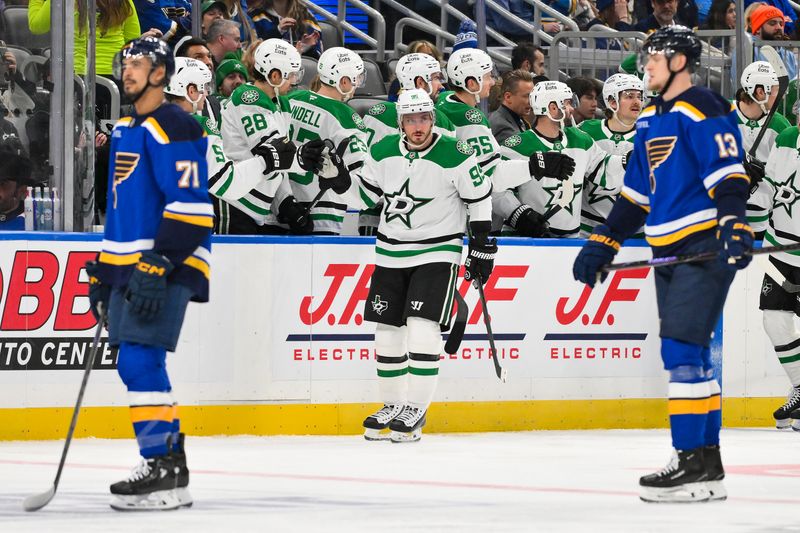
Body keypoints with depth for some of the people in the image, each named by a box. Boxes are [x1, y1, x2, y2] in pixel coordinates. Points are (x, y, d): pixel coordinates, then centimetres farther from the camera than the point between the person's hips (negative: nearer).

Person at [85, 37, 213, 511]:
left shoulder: (174, 129, -12)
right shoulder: (126, 130, 20)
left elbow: (190, 205, -19)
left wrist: (159, 266, -25)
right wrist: (103, 271, 24)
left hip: (166, 268, -10)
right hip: (131, 268, 10)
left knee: (141, 363, -16)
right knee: (142, 367, 9)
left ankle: (162, 470, -15)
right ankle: (171, 468, 15)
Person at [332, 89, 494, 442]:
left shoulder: (455, 156, -14)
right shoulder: (383, 152, -1)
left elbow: (480, 200, -4)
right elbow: (365, 195, 11)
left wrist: (482, 248, -2)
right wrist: (339, 177, -7)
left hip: (437, 252, -5)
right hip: (391, 253, 5)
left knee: (422, 328, -16)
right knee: (386, 330, 7)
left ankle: (415, 410, -7)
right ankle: (392, 405, 21)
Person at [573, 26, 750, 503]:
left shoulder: (704, 110, -10)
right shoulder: (651, 120, 18)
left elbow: (728, 174, -19)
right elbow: (635, 193, 23)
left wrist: (733, 223, -33)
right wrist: (604, 243, 19)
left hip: (705, 247, -9)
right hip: (669, 249, 9)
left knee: (683, 350, -15)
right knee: (689, 358, 9)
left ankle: (694, 463, -15)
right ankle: (707, 466, 12)